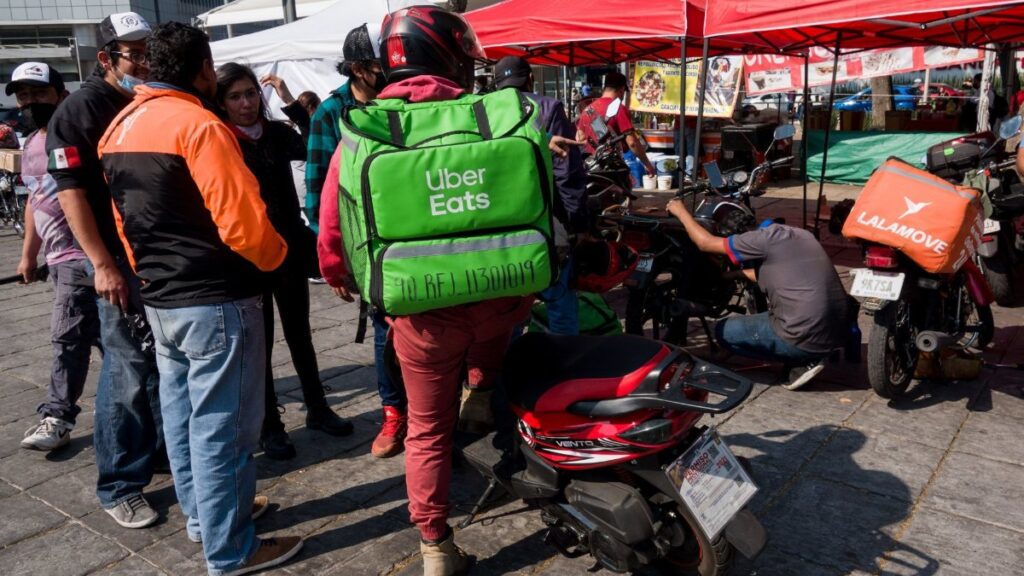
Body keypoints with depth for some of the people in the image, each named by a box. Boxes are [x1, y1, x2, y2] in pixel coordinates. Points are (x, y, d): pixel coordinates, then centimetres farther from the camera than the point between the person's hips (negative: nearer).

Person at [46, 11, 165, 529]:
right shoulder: (80, 110, -5)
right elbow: (70, 191, -11)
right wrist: (102, 264, -18)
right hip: (122, 263, -6)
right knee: (128, 376, -3)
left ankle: (169, 451, 30)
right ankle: (119, 487, 9)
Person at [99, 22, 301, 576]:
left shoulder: (118, 128, 11)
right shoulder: (197, 125, -17)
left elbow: (123, 217, 15)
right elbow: (241, 221, -21)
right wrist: (275, 256, -3)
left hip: (161, 299, 9)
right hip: (215, 301, -9)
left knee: (182, 414, 18)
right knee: (220, 426, -1)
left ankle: (201, 514, 34)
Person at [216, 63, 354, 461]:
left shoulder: (277, 132, 3)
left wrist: (291, 104, -16)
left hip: (290, 249, 3)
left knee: (299, 334, 15)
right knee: (260, 342, 6)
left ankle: (317, 409, 29)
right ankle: (269, 426, 18)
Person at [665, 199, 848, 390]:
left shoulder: (766, 237, -10)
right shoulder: (800, 235, 15)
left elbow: (706, 243, -1)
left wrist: (680, 211, 12)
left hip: (808, 338, -8)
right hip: (839, 332, 8)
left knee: (723, 331, 9)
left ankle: (802, 363, 2)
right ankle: (813, 354, 12)